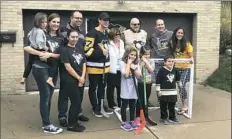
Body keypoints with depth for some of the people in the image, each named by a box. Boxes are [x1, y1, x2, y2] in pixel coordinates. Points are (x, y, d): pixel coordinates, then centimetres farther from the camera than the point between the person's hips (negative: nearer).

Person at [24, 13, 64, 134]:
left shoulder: (60, 38, 8)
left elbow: (60, 55, 1)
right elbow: (26, 48, -12)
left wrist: (50, 54, -16)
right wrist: (40, 53, -22)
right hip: (40, 68, -6)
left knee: (49, 96, 11)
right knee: (45, 96, -5)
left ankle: (46, 122, 22)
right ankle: (47, 125, 2)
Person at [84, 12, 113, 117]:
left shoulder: (106, 33, 12)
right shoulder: (92, 33, -15)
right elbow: (87, 50, -20)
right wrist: (101, 52, -17)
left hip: (104, 65, 8)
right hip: (94, 66, -8)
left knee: (102, 86, 18)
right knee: (93, 87, 6)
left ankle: (101, 105, 31)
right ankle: (95, 108, 18)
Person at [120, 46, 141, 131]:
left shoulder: (136, 64, 5)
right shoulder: (123, 63, -9)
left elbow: (139, 75, -4)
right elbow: (125, 74, -22)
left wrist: (134, 67, -16)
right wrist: (128, 63, -16)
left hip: (133, 88, 5)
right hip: (125, 89, -5)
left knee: (132, 105, 14)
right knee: (124, 105, 6)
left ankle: (132, 121, 26)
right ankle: (124, 122, 16)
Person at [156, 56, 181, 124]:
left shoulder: (175, 70, 3)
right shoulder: (161, 70, -14)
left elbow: (178, 79, 20)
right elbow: (158, 81, -14)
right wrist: (158, 90, -15)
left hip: (173, 92, 5)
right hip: (164, 92, -5)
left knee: (172, 106, 15)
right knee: (163, 106, 7)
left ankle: (172, 118, 27)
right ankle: (164, 118, 20)